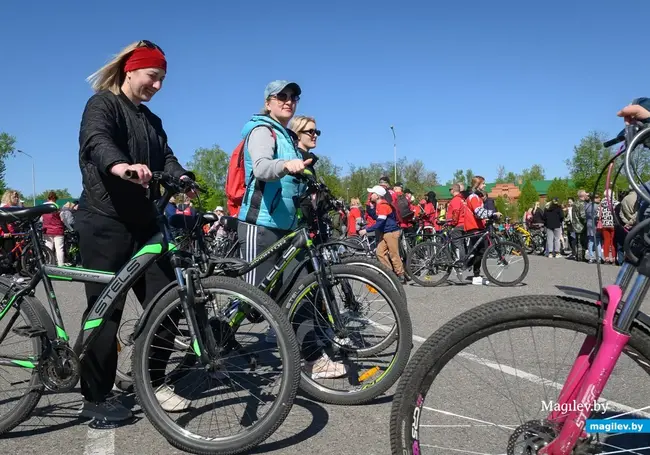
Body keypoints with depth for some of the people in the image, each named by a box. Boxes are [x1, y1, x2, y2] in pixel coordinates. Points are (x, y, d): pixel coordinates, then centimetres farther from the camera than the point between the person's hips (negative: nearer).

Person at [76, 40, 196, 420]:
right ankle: (96, 397, 11)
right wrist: (120, 166, -47)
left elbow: (165, 156, 5)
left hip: (142, 222, 7)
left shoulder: (151, 120, 21)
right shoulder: (102, 104, -2)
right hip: (105, 222, -7)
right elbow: (96, 141, -24)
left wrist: (181, 178, -18)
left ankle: (155, 383, 18)